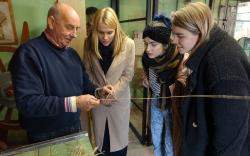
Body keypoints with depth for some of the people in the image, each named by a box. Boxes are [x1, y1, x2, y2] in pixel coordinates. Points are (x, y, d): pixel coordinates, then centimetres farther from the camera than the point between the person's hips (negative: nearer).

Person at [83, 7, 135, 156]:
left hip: (120, 99, -1)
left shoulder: (128, 44, -16)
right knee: (100, 137, 17)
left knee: (119, 137, 16)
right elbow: (88, 70, 1)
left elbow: (128, 75, -10)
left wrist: (112, 93, -17)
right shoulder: (89, 43, -9)